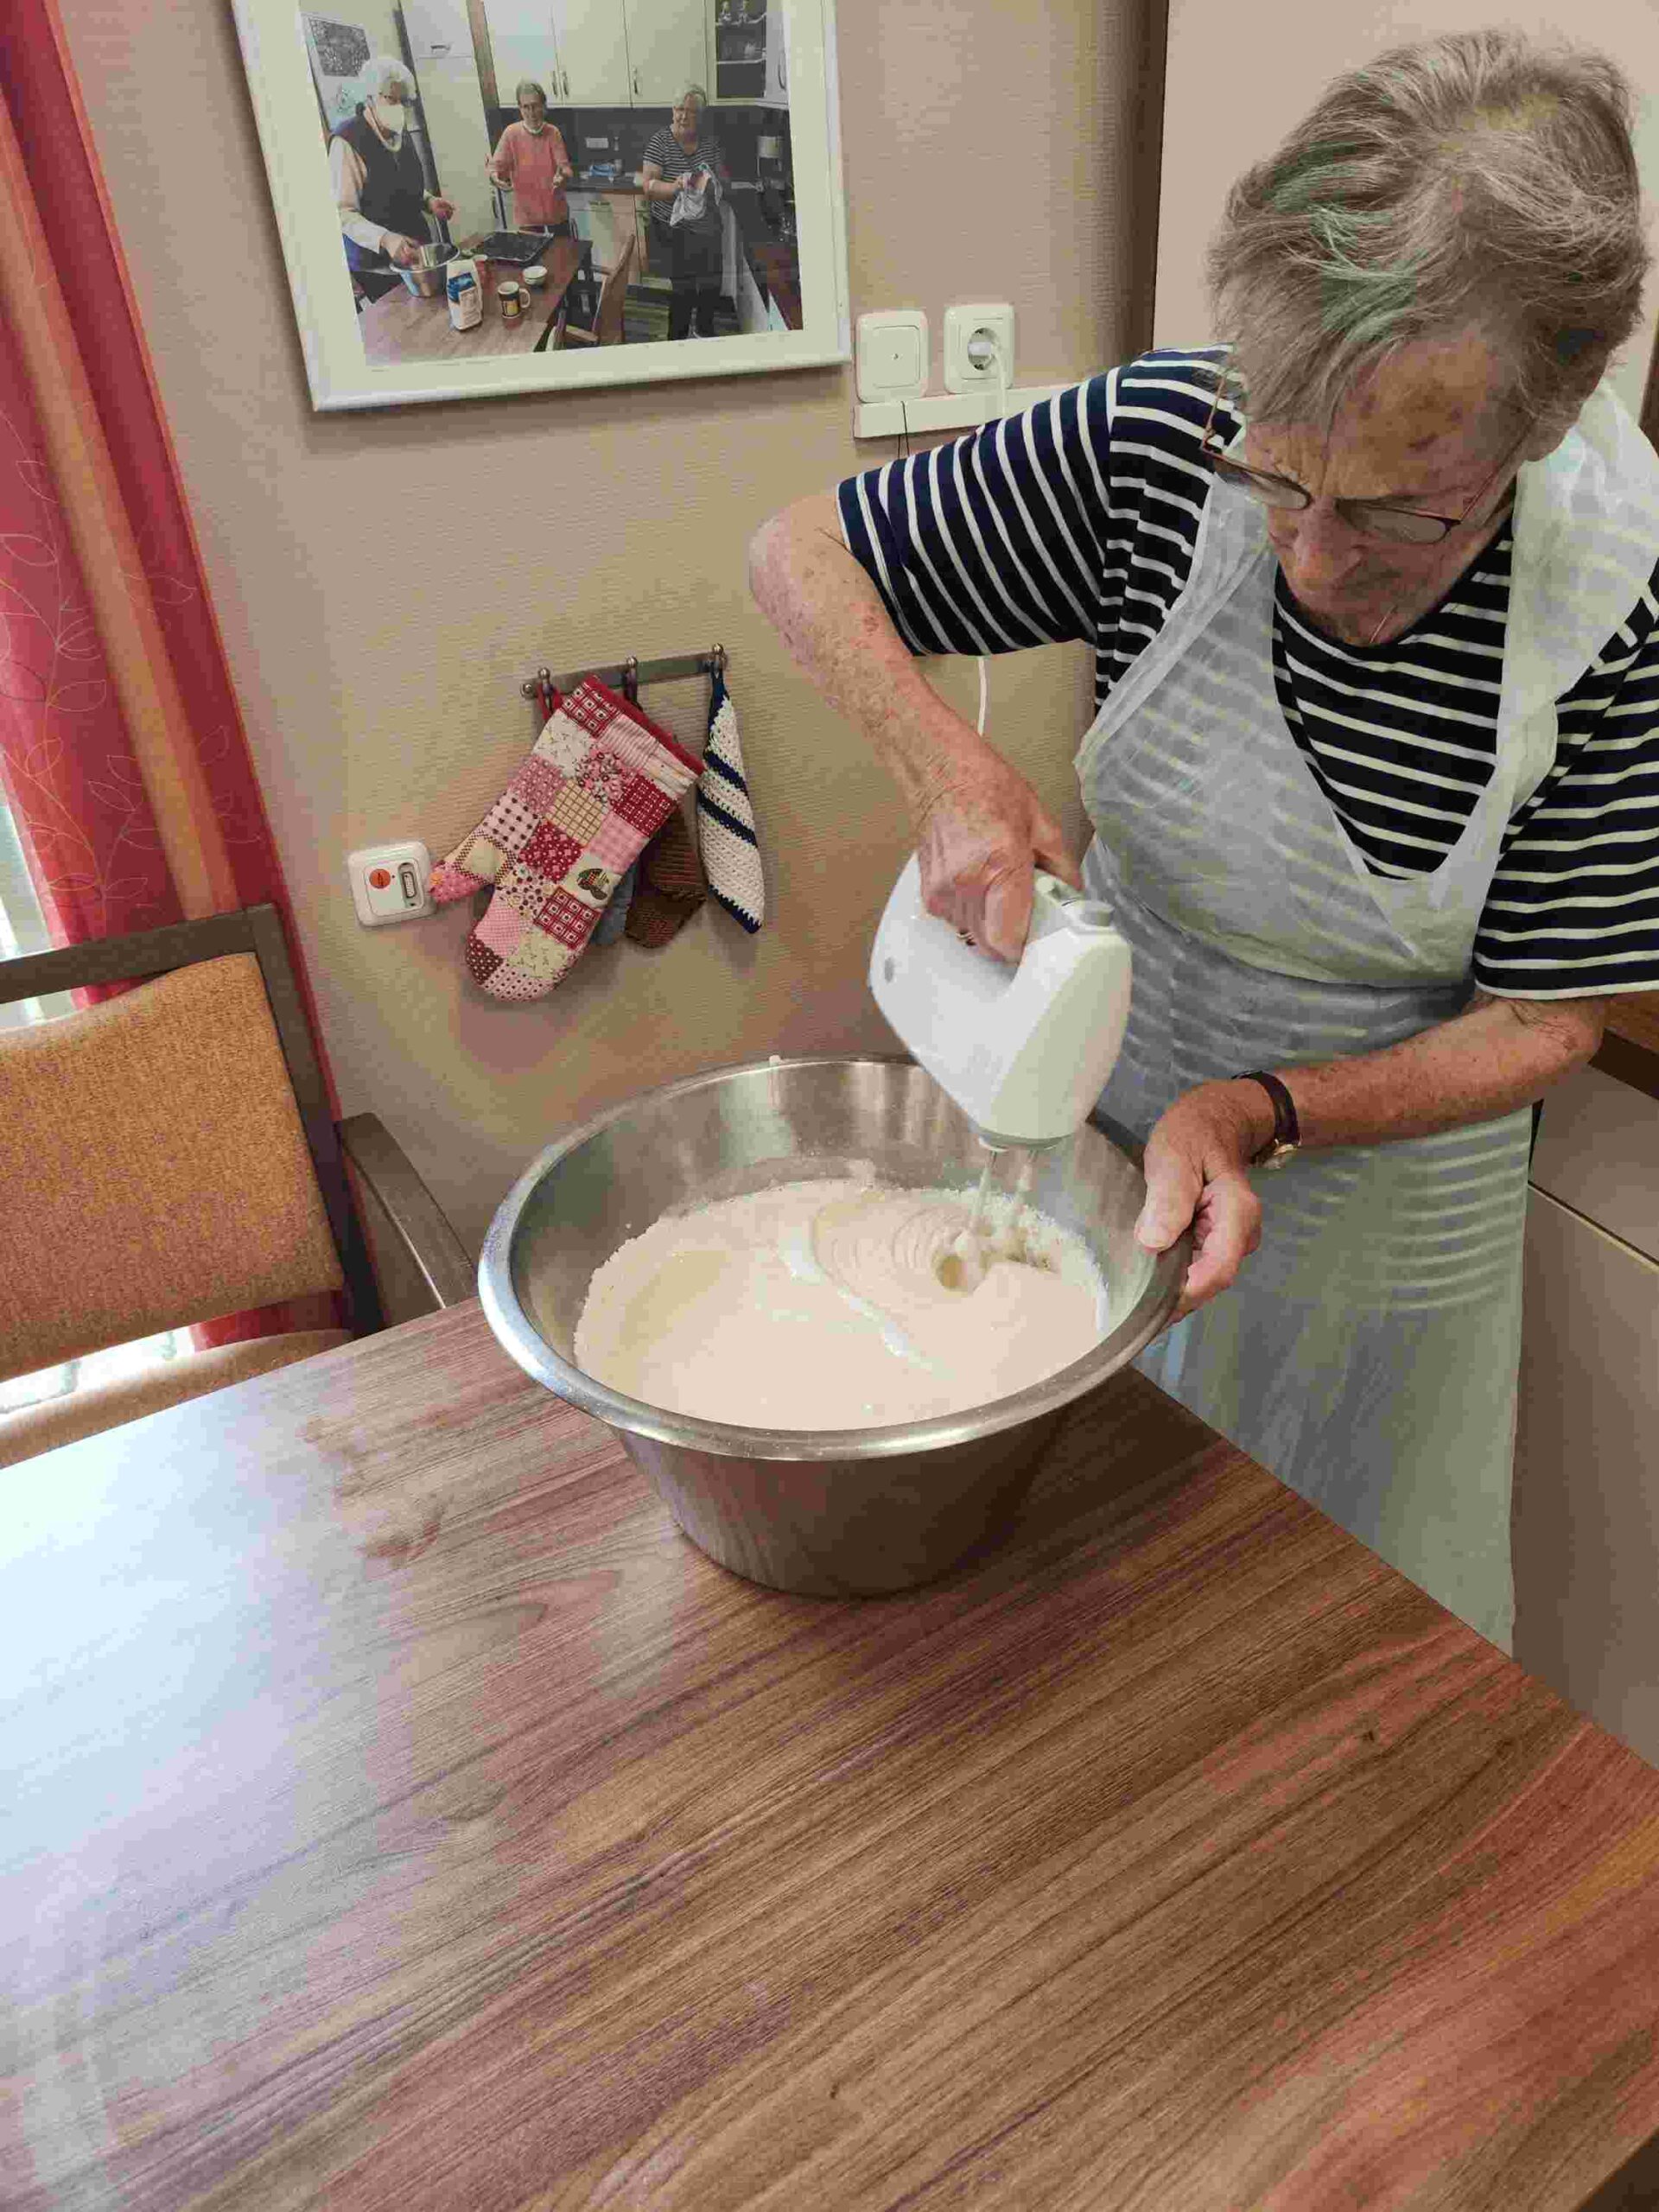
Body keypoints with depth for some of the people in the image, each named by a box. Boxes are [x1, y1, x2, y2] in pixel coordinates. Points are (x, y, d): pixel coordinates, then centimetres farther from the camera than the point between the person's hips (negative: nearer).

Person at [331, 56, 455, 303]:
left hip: (415, 252, 7)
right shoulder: (347, 142, -18)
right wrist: (385, 240, -38)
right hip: (377, 265, -7)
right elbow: (343, 214, -22)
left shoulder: (400, 132, 7)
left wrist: (429, 201, 1)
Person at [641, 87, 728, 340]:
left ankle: (705, 328, 39)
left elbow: (724, 177, 8)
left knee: (712, 283, 12)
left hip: (707, 226, 4)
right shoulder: (660, 142, -13)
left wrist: (716, 181, -17)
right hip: (674, 229, -4)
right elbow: (649, 185, -18)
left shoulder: (710, 141, -1)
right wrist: (676, 186, -36)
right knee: (684, 287, -4)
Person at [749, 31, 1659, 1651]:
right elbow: (798, 551, -12)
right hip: (1103, 1103, 2)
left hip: (1386, 1196, -1)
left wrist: (1259, 1113, -32)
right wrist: (948, 768, -29)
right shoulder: (1161, 442, -21)